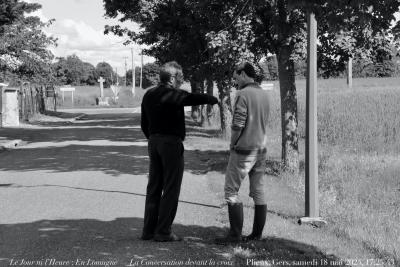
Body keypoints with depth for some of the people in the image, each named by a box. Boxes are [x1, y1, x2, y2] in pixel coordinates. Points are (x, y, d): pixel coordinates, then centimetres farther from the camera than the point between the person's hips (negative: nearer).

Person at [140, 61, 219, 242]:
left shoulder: (148, 95, 12)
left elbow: (144, 124, 17)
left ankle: (148, 230, 13)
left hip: (153, 142, 8)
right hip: (171, 142, -8)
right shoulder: (173, 95, -13)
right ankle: (163, 232, -2)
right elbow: (197, 99, -22)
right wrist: (214, 99, -6)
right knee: (171, 188, -2)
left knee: (153, 187, 11)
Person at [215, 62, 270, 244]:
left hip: (244, 149, -8)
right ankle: (257, 234, 13)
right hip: (261, 148, 8)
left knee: (231, 190, -2)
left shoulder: (243, 94, -13)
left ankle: (235, 234, -6)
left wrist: (232, 143, -4)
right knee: (258, 191, 9)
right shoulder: (264, 95, 11)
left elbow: (238, 124, -18)